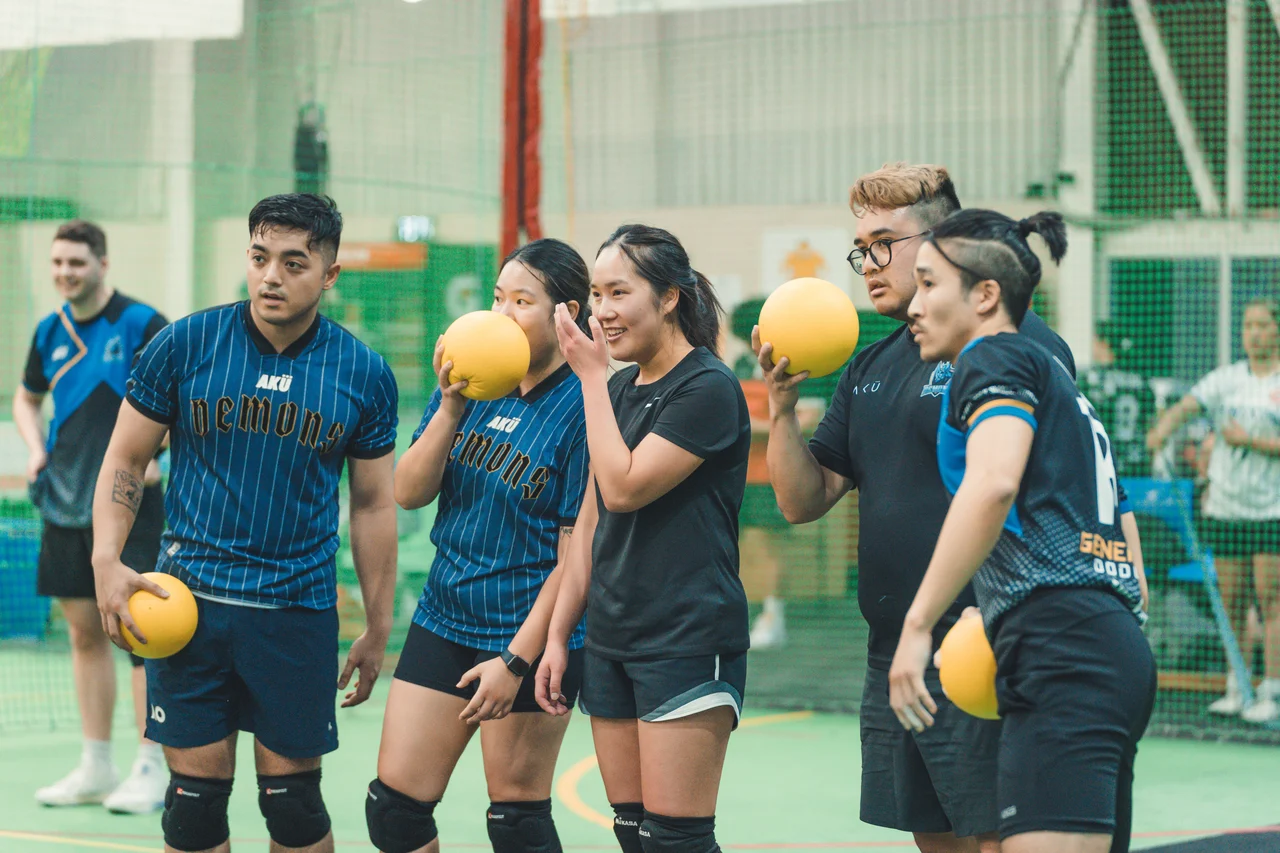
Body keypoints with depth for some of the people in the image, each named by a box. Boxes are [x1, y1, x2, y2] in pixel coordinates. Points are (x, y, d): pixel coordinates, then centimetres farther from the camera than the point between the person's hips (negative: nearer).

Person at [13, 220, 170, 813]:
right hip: (66, 499, 6)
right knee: (84, 632, 8)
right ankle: (95, 769, 16)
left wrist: (152, 451, -17)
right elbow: (27, 398, 25)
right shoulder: (50, 332, 10)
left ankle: (150, 771, -2)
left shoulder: (140, 324, -8)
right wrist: (36, 449, 7)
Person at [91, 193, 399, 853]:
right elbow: (124, 459, 6)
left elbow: (374, 505, 9)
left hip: (299, 610, 0)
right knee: (196, 796, 1)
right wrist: (107, 559, -8)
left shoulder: (364, 374, 1)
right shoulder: (186, 345, -2)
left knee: (292, 800, 3)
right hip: (189, 600, 0)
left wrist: (377, 631, 9)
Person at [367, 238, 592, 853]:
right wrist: (451, 407, -12)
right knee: (394, 802, 5)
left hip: (530, 635, -6)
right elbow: (409, 493, 2)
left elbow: (576, 553, -14)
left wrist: (516, 660, -15)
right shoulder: (472, 378, 5)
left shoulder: (582, 406, -14)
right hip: (444, 619, 6)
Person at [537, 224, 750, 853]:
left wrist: (591, 376, -10)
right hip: (611, 638, 8)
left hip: (688, 641, -8)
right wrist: (557, 636, 16)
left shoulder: (708, 388, -10)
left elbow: (624, 487, -18)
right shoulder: (618, 389, 15)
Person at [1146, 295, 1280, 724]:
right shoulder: (1227, 378, 9)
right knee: (1231, 603, 5)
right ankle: (1237, 688, 15)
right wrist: (1164, 427, -21)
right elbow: (1186, 406, -2)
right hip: (1224, 508, 4)